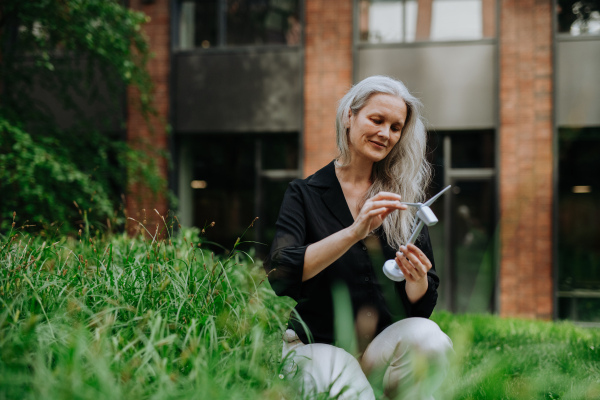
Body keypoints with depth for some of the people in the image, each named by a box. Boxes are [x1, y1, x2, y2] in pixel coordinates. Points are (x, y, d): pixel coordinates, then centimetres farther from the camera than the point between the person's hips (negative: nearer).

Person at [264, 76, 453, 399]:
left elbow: (422, 305, 3)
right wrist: (354, 232, -27)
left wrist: (417, 279, -21)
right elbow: (279, 275, -18)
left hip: (383, 343, 3)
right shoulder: (305, 194, 0)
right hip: (319, 345, -3)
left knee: (430, 338, -29)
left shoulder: (402, 200, 5)